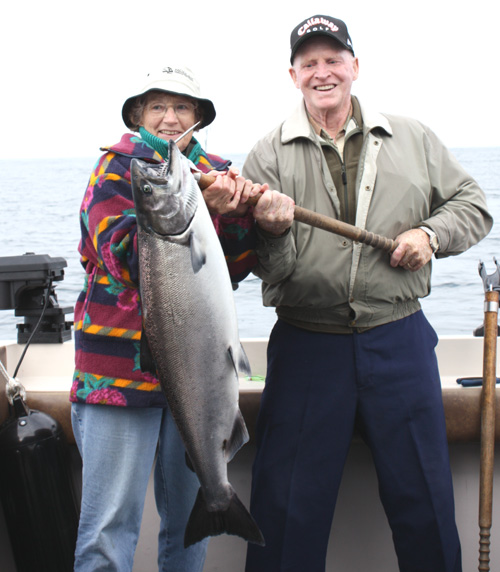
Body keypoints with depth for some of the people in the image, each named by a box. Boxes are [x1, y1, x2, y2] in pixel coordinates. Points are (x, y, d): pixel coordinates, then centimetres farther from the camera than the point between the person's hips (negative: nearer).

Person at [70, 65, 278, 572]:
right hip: (121, 364, -4)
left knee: (190, 520, 14)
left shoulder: (216, 172, 13)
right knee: (109, 528, -3)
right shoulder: (116, 167, 0)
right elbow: (122, 254, -15)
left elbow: (234, 268, 3)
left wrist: (238, 210, -15)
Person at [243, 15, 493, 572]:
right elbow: (269, 267, -5)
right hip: (305, 346, -1)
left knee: (423, 495, 12)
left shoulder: (412, 139, 7)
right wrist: (272, 230, -26)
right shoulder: (269, 155, 1)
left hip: (400, 340, 2)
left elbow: (471, 204, 12)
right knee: (289, 505, 7)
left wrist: (431, 233, -6)